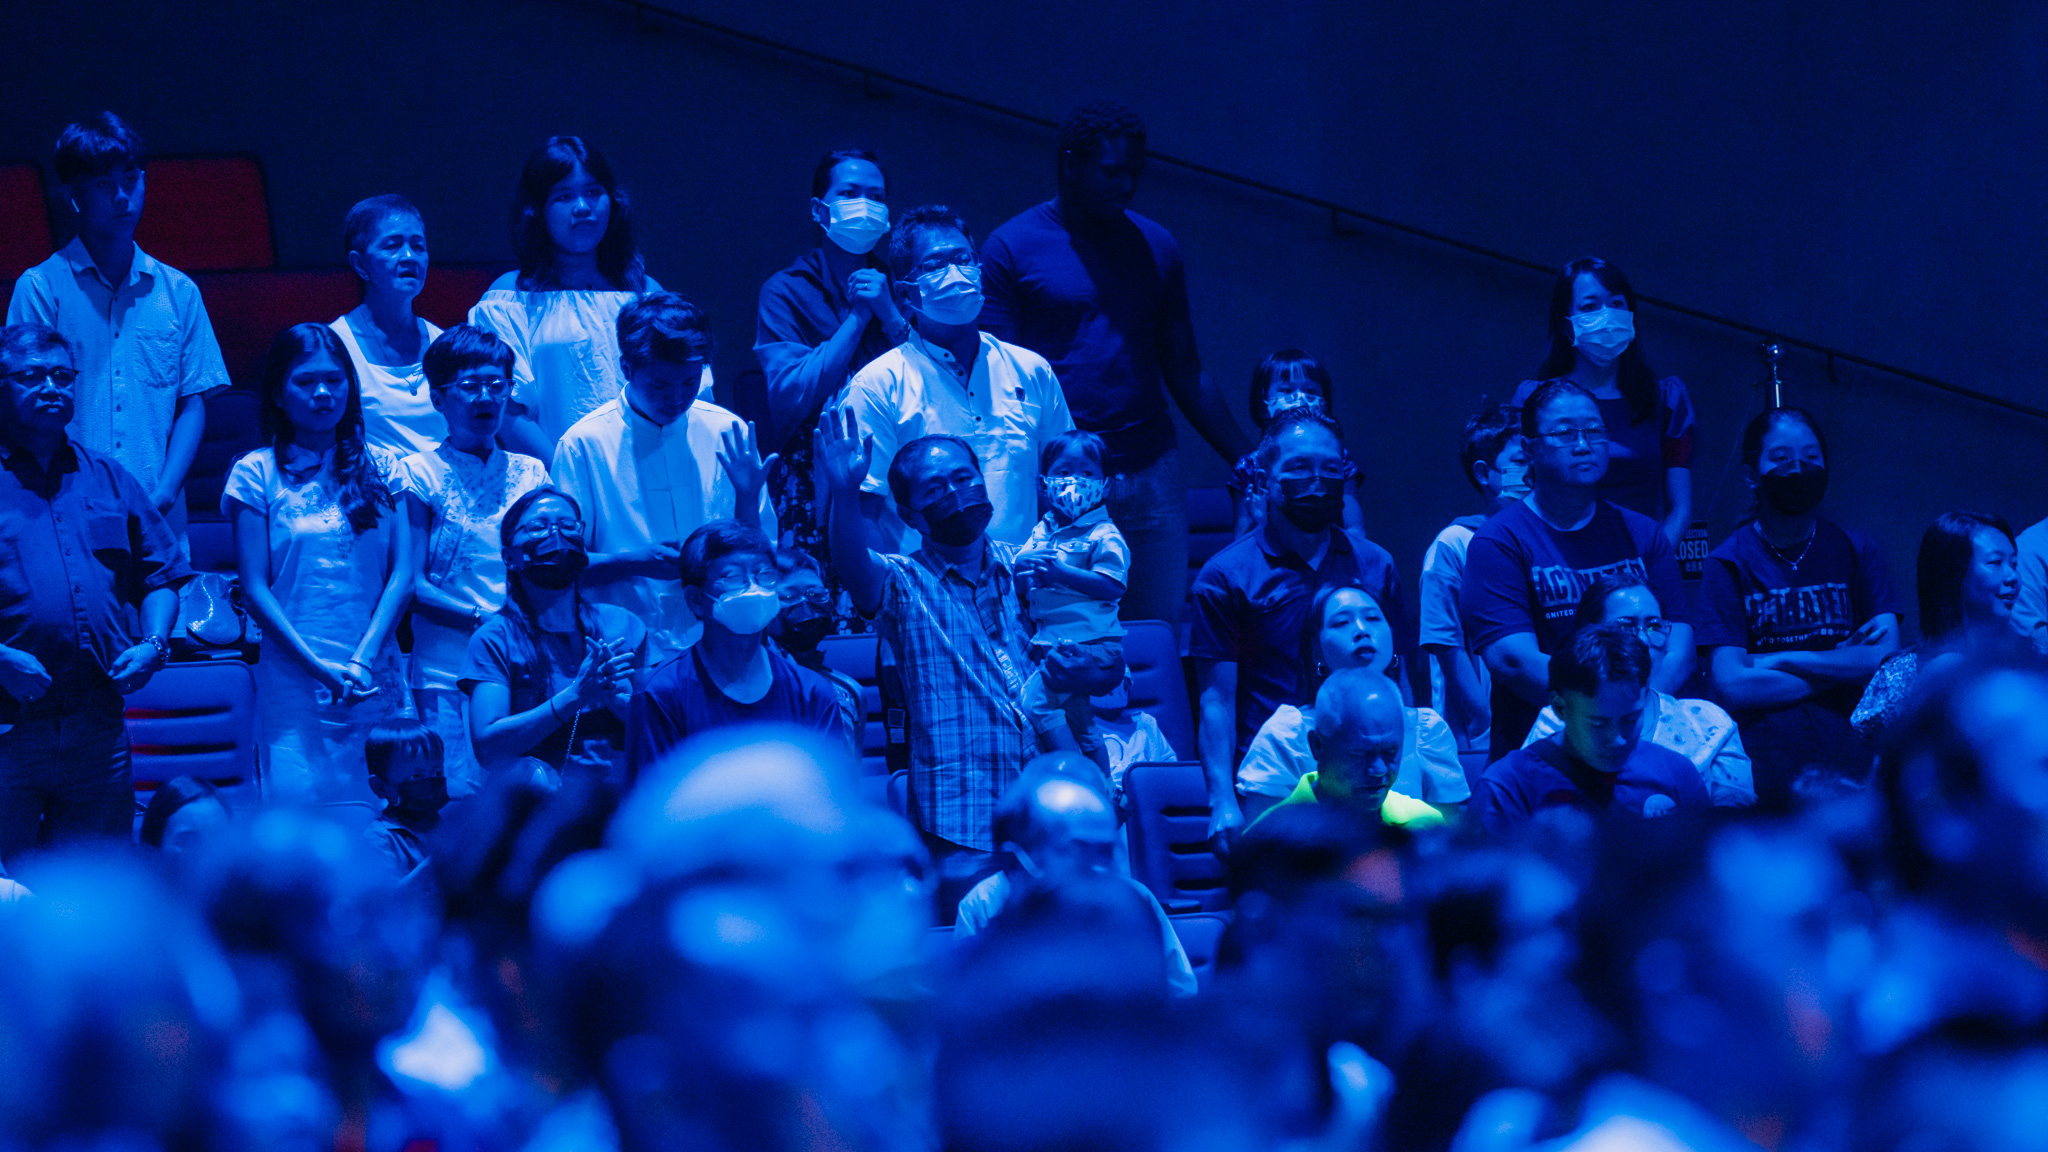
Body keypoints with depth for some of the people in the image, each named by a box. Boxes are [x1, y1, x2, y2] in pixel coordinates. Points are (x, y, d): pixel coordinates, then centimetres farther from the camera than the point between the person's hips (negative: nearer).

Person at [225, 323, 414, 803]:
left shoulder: (380, 468, 11)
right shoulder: (257, 473, 3)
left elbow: (402, 574, 4)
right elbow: (255, 589, -2)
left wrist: (363, 660, -10)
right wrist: (320, 669, -12)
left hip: (378, 684, 2)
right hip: (294, 684, -2)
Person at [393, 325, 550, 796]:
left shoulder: (530, 473, 14)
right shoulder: (420, 473, 2)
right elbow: (414, 583, -5)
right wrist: (486, 619, -17)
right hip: (449, 664, -3)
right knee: (461, 795, -12)